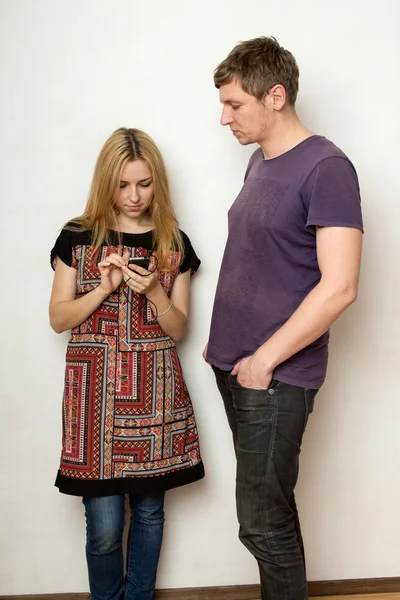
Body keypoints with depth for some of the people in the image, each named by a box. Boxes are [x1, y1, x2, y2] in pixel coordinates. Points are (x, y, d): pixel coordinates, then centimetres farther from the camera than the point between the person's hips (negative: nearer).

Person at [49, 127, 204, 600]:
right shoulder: (77, 238, 2)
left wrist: (154, 291, -13)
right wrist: (105, 287, -13)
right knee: (105, 526, 0)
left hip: (154, 390, 2)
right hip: (94, 388, -1)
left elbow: (178, 329, 6)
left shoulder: (174, 244, 6)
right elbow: (58, 319, 2)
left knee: (149, 511, 11)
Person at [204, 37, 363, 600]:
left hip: (277, 376, -7)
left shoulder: (325, 168, -14)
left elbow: (338, 287, -20)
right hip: (235, 365, 8)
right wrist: (224, 339, 14)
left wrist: (266, 358, -15)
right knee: (272, 507, 17)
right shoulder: (260, 162, 12)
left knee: (262, 521, 0)